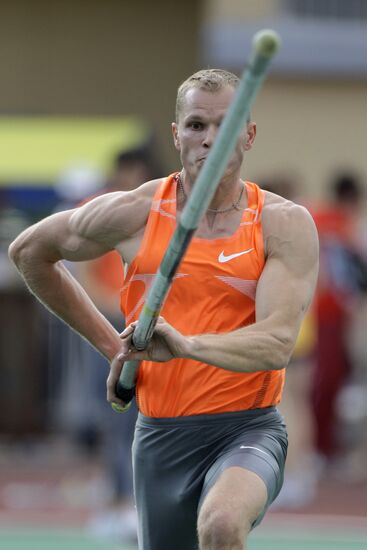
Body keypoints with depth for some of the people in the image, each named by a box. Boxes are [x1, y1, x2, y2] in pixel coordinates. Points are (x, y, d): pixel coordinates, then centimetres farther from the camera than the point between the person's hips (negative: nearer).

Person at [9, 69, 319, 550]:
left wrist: (187, 344, -36)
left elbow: (277, 343, -18)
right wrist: (111, 344, 17)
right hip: (160, 434, 4)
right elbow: (30, 251, 18)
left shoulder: (284, 224, -5)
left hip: (247, 429, -4)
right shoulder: (134, 213, 1)